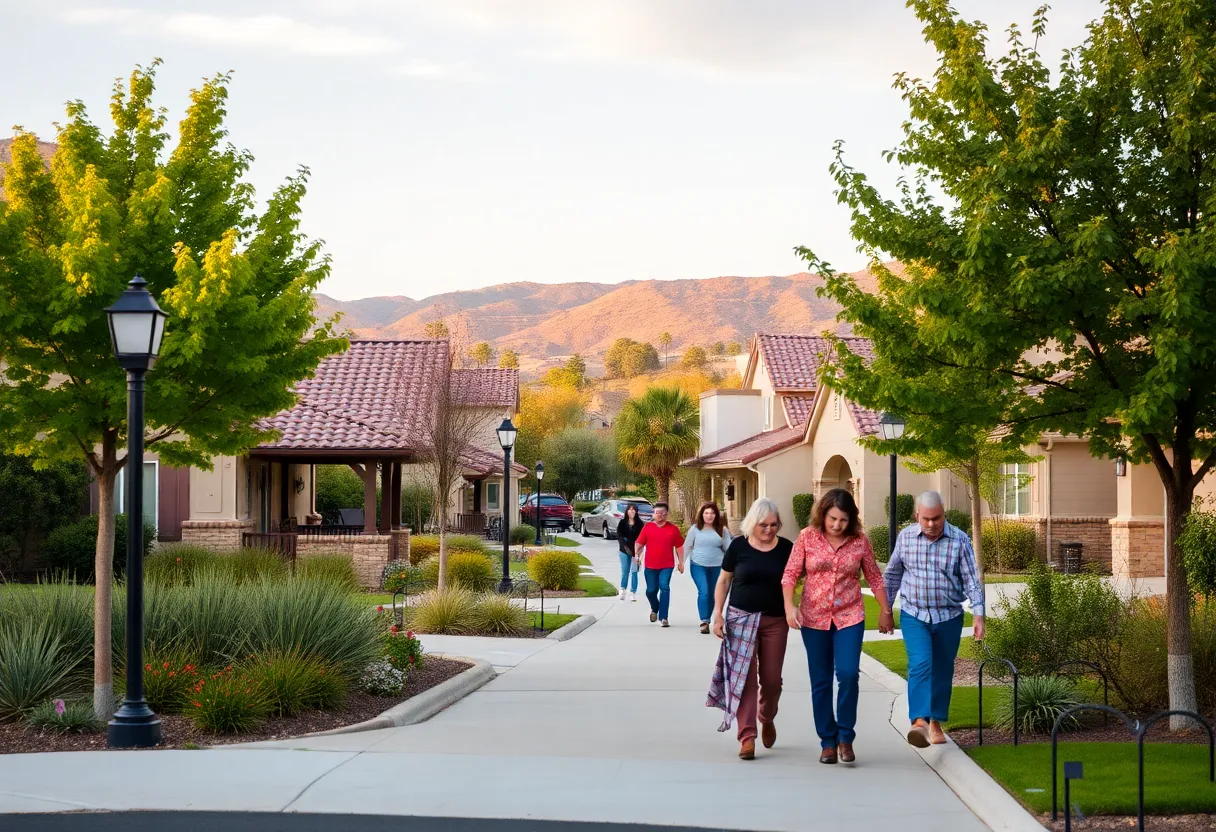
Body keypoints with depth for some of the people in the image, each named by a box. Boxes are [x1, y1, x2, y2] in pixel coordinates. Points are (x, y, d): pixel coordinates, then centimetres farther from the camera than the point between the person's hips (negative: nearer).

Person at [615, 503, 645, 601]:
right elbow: (619, 536, 0)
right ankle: (623, 590, 18)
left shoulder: (640, 523, 0)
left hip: (635, 550, -1)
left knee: (634, 571, -2)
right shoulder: (622, 523, 3)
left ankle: (634, 592, 4)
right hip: (624, 550, 1)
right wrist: (626, 547, -12)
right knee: (625, 571, 3)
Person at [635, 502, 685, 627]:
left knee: (664, 587, -16)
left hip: (667, 565, -2)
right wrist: (637, 554, -13)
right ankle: (654, 609, 39)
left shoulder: (673, 528, 2)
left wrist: (681, 562, 7)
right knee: (651, 590, 8)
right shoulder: (647, 527, 3)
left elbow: (679, 546, 8)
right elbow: (639, 543, 4)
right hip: (650, 565, 2)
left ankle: (663, 617, -16)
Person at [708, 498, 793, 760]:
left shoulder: (786, 548, 0)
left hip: (775, 621, 1)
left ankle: (767, 718, 36)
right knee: (744, 677, -6)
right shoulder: (739, 546, -2)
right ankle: (747, 736, -6)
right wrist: (718, 614, -2)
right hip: (741, 618, -1)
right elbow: (724, 581, 5)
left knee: (772, 679, 6)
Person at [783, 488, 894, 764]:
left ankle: (845, 737, -2)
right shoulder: (807, 537, -4)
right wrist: (789, 606, -16)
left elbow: (874, 577, 9)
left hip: (849, 617, -1)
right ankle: (827, 741, 15)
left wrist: (885, 611, 11)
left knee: (848, 673, -17)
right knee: (820, 682, 5)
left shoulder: (859, 541, -2)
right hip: (814, 618, 1)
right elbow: (790, 575, -3)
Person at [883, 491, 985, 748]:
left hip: (949, 618, 1)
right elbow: (892, 575, 11)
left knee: (942, 672, 9)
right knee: (920, 665, -19)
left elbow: (971, 580, -6)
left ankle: (936, 722, 25)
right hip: (914, 616, -1)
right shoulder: (905, 538, -2)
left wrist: (979, 615, -15)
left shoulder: (959, 540, -7)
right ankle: (919, 722, -30)